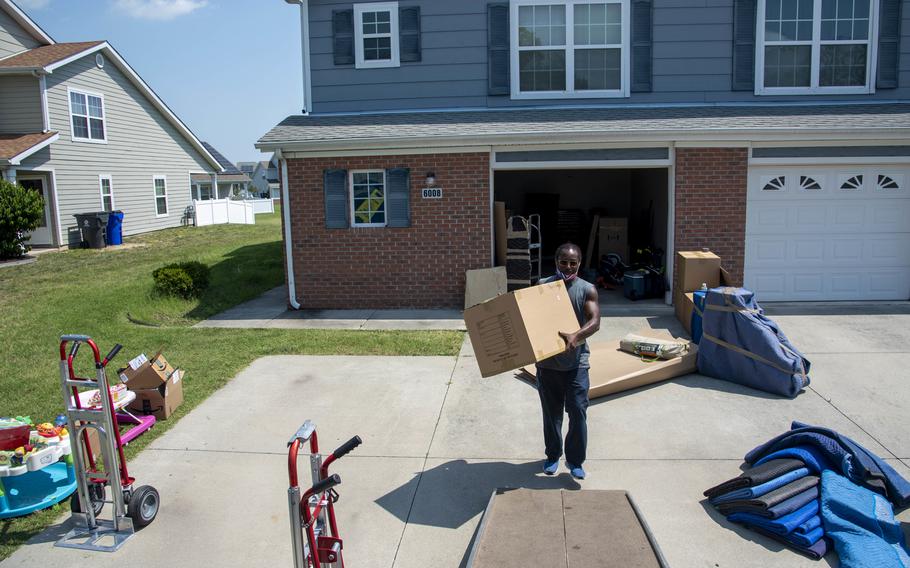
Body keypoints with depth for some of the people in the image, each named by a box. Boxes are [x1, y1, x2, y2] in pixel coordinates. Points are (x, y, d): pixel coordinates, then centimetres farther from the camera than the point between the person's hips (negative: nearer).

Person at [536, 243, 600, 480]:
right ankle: (553, 455, 32)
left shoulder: (587, 289, -4)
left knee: (578, 412, -1)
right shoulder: (543, 286, 0)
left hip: (576, 362, -1)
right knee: (551, 412, 13)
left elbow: (595, 322, -16)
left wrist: (576, 336, -34)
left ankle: (575, 460, 18)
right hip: (547, 361, 1)